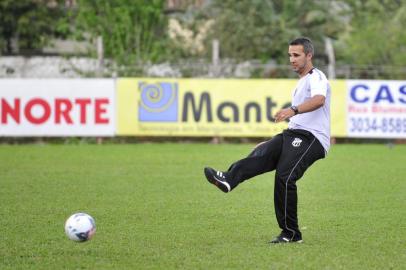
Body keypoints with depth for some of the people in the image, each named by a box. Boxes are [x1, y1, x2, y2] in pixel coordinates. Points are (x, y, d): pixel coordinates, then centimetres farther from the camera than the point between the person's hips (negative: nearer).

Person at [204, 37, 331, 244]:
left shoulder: (316, 77, -2)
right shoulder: (300, 83, 29)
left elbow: (319, 99, -26)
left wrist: (293, 110, -43)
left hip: (311, 138, -8)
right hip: (294, 134, 8)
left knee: (284, 176, -25)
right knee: (261, 155, -21)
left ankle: (291, 233, -20)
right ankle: (228, 180, -47)